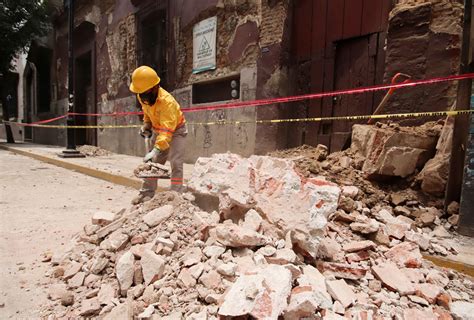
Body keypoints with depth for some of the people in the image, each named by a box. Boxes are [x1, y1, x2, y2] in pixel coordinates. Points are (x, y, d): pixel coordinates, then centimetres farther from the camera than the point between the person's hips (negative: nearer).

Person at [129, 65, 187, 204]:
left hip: (176, 130, -7)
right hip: (159, 131, 7)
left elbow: (167, 130, -45)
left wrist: (156, 150, -54)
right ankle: (147, 193, 18)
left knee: (175, 163, -18)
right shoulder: (143, 98, -13)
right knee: (152, 162, 8)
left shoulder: (167, 101, -37)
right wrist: (146, 125, -6)